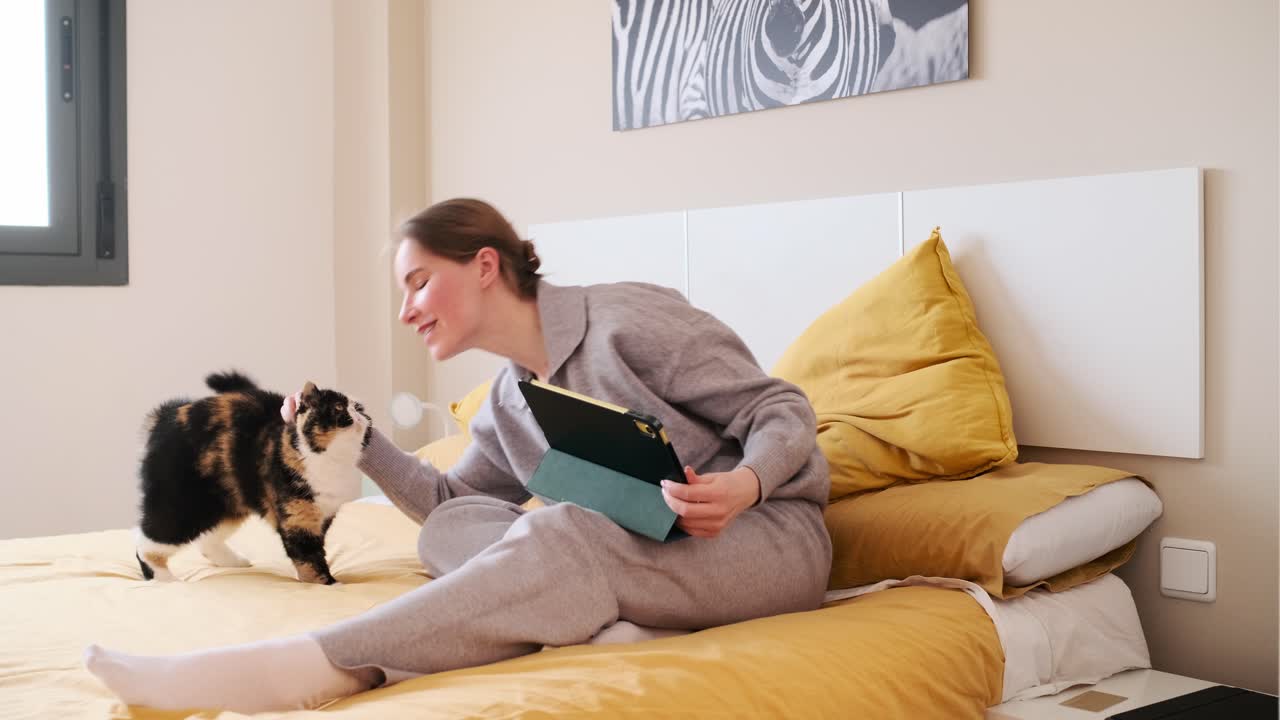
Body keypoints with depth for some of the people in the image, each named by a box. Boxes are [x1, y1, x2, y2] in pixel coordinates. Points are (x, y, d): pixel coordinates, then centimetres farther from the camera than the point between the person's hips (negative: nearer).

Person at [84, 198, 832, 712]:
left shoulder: (626, 318, -9)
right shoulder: (507, 406, 13)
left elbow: (784, 412, -9)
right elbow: (450, 504, 19)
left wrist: (744, 483, -31)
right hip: (639, 562, 7)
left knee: (561, 536, -34)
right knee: (451, 531, -12)